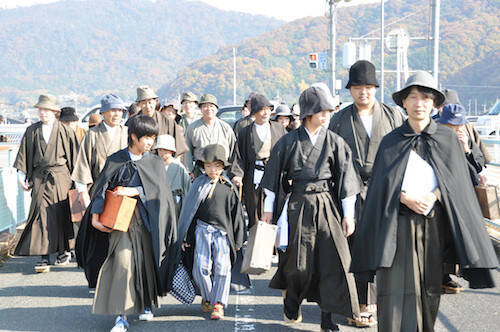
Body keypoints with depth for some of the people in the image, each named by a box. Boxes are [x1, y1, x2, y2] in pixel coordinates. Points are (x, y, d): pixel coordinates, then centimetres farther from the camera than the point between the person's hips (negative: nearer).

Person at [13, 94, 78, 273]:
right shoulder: (31, 131, 9)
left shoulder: (65, 131, 2)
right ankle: (44, 257, -8)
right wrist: (21, 176, 3)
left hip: (60, 177, -1)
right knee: (41, 214, -8)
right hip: (40, 178, 1)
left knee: (60, 215, 5)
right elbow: (24, 154, 9)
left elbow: (74, 156, 3)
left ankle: (64, 250, 24)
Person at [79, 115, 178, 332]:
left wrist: (134, 191, -16)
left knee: (146, 260, 7)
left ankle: (146, 304, 32)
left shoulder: (155, 163, 8)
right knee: (122, 260, -15)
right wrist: (95, 216, -10)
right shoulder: (116, 161, 3)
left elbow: (160, 190, -5)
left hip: (146, 220, 2)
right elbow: (102, 188, 0)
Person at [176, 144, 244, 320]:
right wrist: (184, 237, 6)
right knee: (201, 268, -4)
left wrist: (237, 240, 10)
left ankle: (218, 304, 3)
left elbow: (236, 214, 11)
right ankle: (207, 298, 19)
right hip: (202, 231, 0)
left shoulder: (229, 187, 6)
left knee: (222, 268, -7)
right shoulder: (199, 184, 4)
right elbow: (188, 210, 8)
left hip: (222, 232, 0)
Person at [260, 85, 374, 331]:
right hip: (299, 206, -1)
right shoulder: (289, 142, 1)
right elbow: (274, 175, 6)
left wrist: (348, 214, 0)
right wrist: (268, 209, 6)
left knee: (333, 258, -5)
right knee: (300, 262, 1)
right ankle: (291, 301, 29)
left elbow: (345, 178, 3)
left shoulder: (334, 142, 2)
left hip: (328, 204, 1)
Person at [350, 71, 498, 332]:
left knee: (428, 288, 6)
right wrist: (406, 198, -16)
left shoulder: (447, 138, 7)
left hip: (434, 223, 1)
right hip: (398, 223, -1)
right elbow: (382, 185, 1)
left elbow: (456, 181, 2)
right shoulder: (391, 141, 6)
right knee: (398, 288, -7)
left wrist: (432, 196, -14)